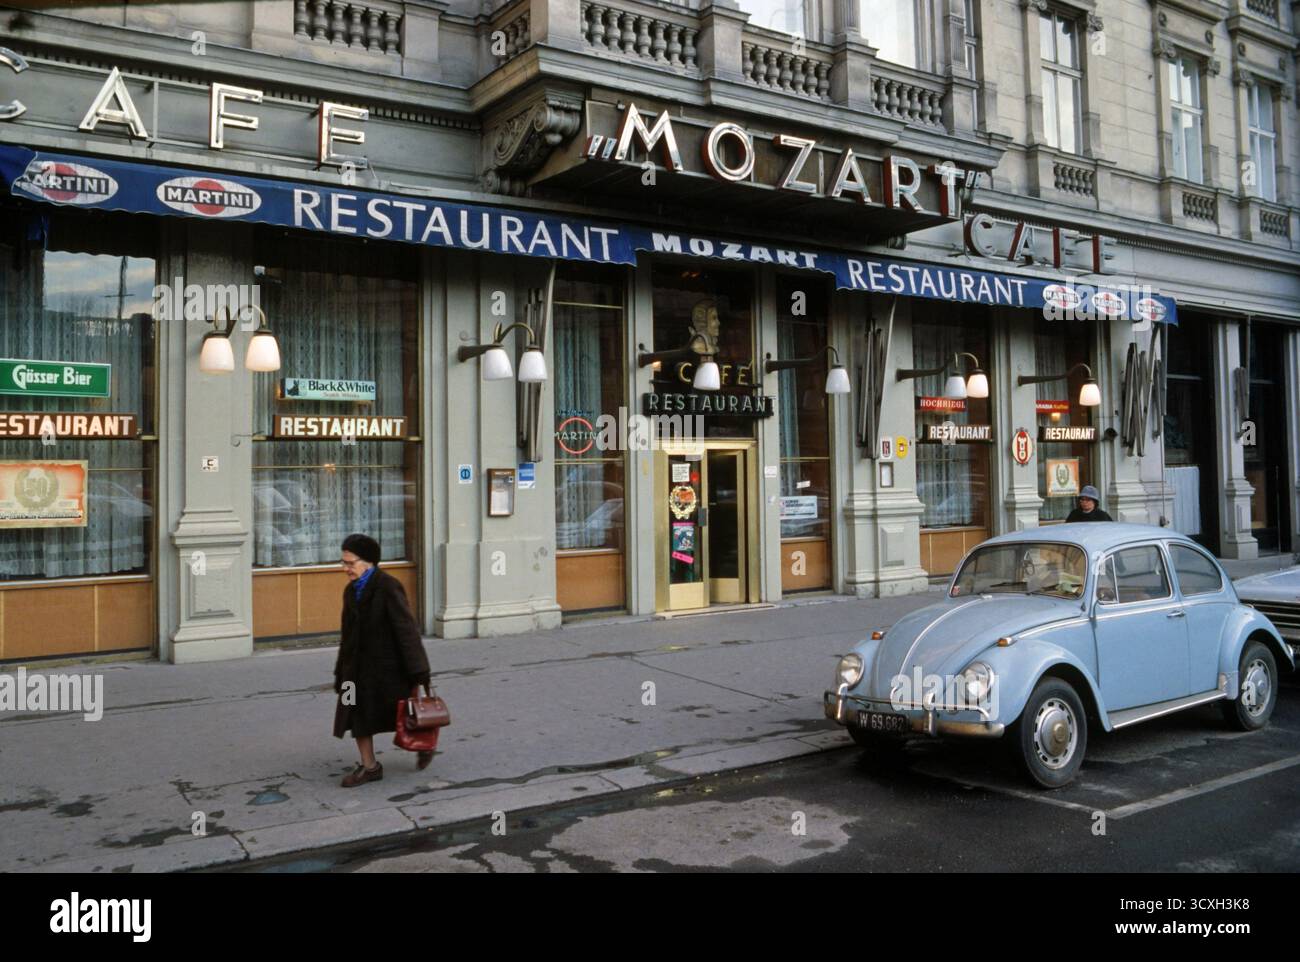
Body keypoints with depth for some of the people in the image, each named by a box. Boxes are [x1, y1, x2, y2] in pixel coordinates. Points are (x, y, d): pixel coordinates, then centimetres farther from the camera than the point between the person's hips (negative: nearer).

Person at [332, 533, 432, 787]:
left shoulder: (388, 587, -17)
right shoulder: (351, 590, 6)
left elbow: (406, 628, -17)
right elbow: (348, 634, 12)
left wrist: (417, 672, -19)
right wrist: (342, 674, 13)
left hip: (388, 664, -7)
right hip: (360, 666, 7)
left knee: (402, 717, 6)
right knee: (357, 716, 4)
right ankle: (369, 766, 15)